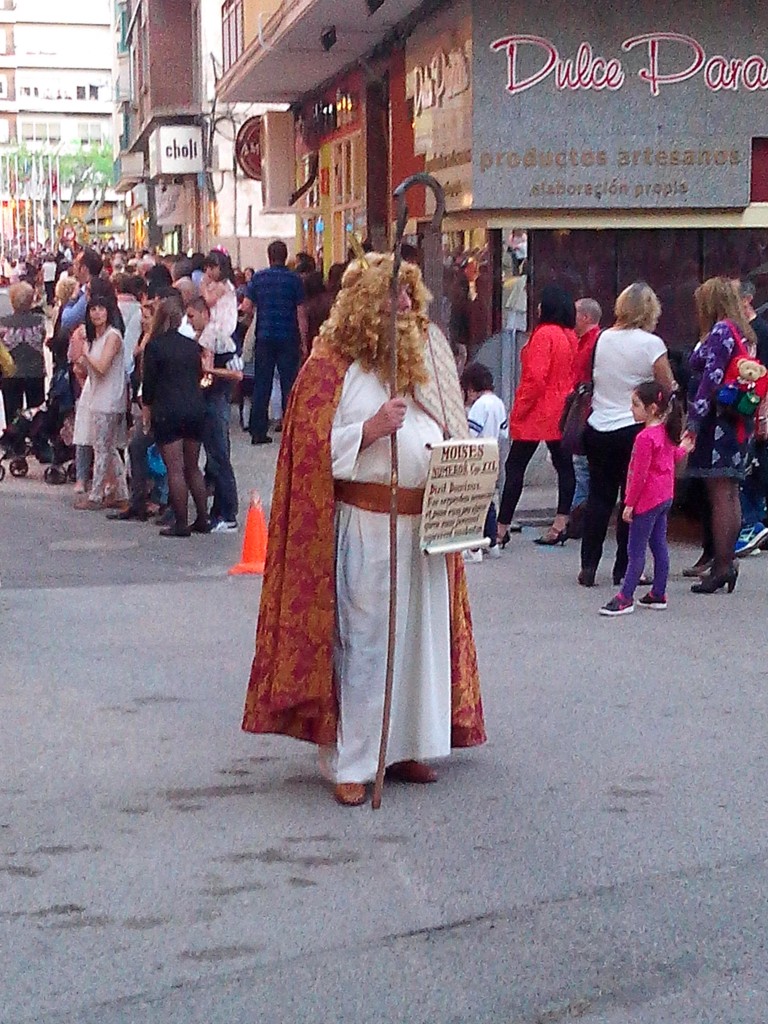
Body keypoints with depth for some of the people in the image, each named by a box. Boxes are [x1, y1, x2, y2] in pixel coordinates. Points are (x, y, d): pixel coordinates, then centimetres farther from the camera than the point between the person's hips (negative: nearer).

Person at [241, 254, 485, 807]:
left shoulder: (424, 359, 13)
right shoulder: (333, 368, -6)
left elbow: (447, 432, 22)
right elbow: (315, 450, -11)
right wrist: (372, 428, -22)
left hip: (425, 526, 7)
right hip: (365, 527, -6)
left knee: (419, 634, 11)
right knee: (363, 642, -3)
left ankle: (405, 746, 23)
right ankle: (350, 763, 3)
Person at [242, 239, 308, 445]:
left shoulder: (258, 278, 2)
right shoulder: (294, 279, -3)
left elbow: (247, 307, 1)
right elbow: (301, 313, -5)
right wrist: (304, 341, 0)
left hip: (264, 337, 2)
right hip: (288, 338, -2)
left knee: (261, 385, 6)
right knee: (289, 384, 4)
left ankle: (258, 432, 5)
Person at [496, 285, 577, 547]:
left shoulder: (544, 334, -16)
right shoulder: (570, 336, 9)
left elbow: (535, 378, -20)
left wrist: (520, 408, -13)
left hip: (537, 414, -8)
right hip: (561, 413, 8)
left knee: (514, 467, -3)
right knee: (563, 464, 8)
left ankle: (502, 528, -2)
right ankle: (561, 525, 8)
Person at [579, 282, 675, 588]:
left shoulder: (603, 339, 4)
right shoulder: (651, 343, -11)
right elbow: (668, 388, -7)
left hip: (598, 429, 4)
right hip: (634, 429, -4)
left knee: (599, 496, 10)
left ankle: (588, 565, 7)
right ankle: (624, 568, 8)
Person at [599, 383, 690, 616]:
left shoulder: (645, 437, -21)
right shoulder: (665, 432, 6)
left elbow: (639, 474, -20)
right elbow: (674, 456, 23)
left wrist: (629, 503, -15)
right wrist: (684, 448, 46)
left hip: (647, 500, -10)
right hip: (664, 498, 10)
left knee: (636, 551, -6)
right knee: (659, 546, 13)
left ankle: (625, 598, -3)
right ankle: (658, 595, 18)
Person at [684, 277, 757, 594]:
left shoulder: (721, 332, -11)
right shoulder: (742, 333, 17)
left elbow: (711, 379, -19)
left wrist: (693, 422, -19)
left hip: (718, 422, -10)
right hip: (737, 423, 10)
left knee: (720, 495, -9)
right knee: (729, 495, 12)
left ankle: (722, 566, -9)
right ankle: (726, 562, 17)